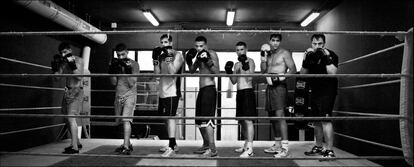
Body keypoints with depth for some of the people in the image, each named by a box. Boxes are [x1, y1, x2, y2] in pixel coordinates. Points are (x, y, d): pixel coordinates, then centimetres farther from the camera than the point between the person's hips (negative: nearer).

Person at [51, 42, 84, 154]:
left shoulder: (78, 60, -7)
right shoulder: (63, 62, 10)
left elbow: (79, 77, -18)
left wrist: (72, 64, -27)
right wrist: (55, 65, -9)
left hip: (76, 91, -7)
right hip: (67, 91, 7)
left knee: (71, 117, -16)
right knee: (69, 119, 13)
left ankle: (74, 147, -17)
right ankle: (77, 142, 27)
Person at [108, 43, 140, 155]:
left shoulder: (134, 64, -4)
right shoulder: (116, 63, 10)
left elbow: (131, 84, -10)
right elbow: (113, 83, 6)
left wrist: (128, 70, -21)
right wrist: (112, 70, -7)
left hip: (129, 95, -6)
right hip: (118, 96, 6)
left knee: (126, 120, -18)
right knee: (120, 122, 11)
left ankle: (126, 147, -22)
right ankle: (128, 144, 26)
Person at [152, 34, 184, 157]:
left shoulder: (177, 55, -4)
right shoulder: (162, 56, 16)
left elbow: (173, 72, -16)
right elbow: (157, 73, 7)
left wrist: (168, 58, -20)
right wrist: (155, 60, -3)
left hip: (172, 92, -8)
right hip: (163, 92, 8)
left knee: (170, 117, -13)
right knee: (166, 118, 12)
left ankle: (172, 148, -13)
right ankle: (173, 144, 23)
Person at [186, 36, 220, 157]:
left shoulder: (211, 54, -7)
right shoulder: (199, 56, 16)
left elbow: (217, 72, -16)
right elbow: (192, 71, 19)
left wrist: (208, 61, -27)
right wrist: (189, 60, 4)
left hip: (209, 88, -9)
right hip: (202, 89, 9)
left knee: (207, 118, -16)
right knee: (199, 119, 14)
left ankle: (212, 149, -15)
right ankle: (206, 145, 29)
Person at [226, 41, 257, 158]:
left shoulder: (250, 61, -3)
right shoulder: (237, 64, 18)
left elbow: (250, 78, -15)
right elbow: (234, 81, 16)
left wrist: (246, 66, -26)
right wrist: (229, 72, 1)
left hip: (247, 92, -8)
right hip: (239, 93, 8)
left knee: (248, 120, -14)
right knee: (242, 120, 13)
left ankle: (250, 149, -15)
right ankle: (246, 145, 25)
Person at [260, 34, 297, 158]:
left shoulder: (285, 53, -1)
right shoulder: (268, 54, 19)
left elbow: (293, 70, -8)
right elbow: (263, 71, 13)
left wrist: (281, 77, -20)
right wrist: (263, 58, 2)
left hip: (279, 87, -8)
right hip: (269, 87, 8)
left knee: (279, 115, -17)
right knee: (272, 115, 10)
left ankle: (285, 147, -17)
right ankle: (277, 145, 19)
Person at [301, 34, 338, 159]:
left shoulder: (331, 55, -7)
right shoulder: (311, 56, 10)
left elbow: (332, 72, -20)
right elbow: (303, 74, 5)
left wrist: (327, 58, -24)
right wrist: (305, 60, -9)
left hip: (327, 92, -7)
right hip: (315, 92, 7)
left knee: (325, 119, -15)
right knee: (317, 121, 13)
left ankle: (329, 151, -11)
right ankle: (318, 147, 25)